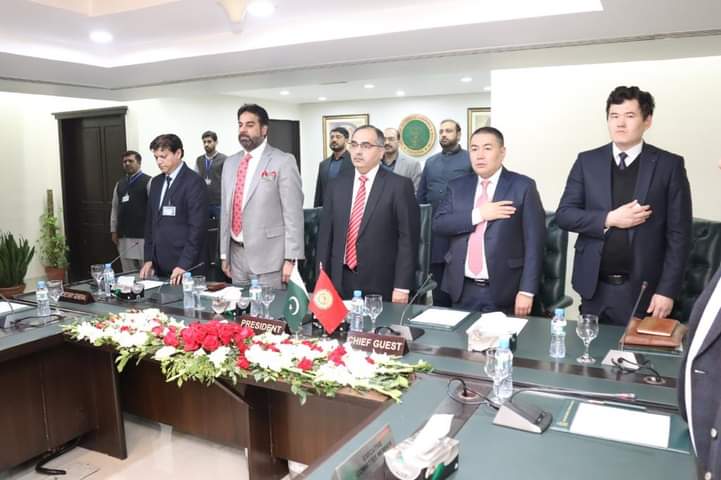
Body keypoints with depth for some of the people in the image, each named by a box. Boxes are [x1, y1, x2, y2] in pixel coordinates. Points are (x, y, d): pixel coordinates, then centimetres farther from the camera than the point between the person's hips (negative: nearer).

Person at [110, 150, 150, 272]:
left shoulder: (148, 181, -4)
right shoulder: (120, 184, 14)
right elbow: (115, 208, 16)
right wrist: (113, 230, 11)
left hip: (143, 235, -5)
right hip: (124, 236, 5)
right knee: (128, 274, 8)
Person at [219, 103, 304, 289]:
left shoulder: (283, 161, -7)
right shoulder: (230, 163, 12)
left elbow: (293, 213, -10)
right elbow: (225, 210, 15)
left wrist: (290, 258, -13)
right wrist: (224, 253, 14)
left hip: (268, 256, -5)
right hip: (237, 254, 6)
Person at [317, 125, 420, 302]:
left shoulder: (399, 185, -5)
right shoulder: (337, 185, 8)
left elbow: (408, 238, -8)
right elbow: (326, 233, 9)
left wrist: (402, 286, -11)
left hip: (380, 283, -3)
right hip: (340, 281, 4)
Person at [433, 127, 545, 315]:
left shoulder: (523, 186, -3)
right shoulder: (457, 186, 8)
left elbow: (533, 242, -7)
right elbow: (438, 224, -3)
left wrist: (527, 291, -13)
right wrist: (478, 215, -15)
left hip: (503, 292, -3)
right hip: (462, 290, 3)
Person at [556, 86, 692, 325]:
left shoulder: (669, 165, -2)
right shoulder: (587, 161, 4)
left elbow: (679, 233, -4)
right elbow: (564, 215, 0)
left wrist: (667, 290, -10)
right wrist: (608, 219, -15)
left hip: (642, 289, -2)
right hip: (594, 287, 2)